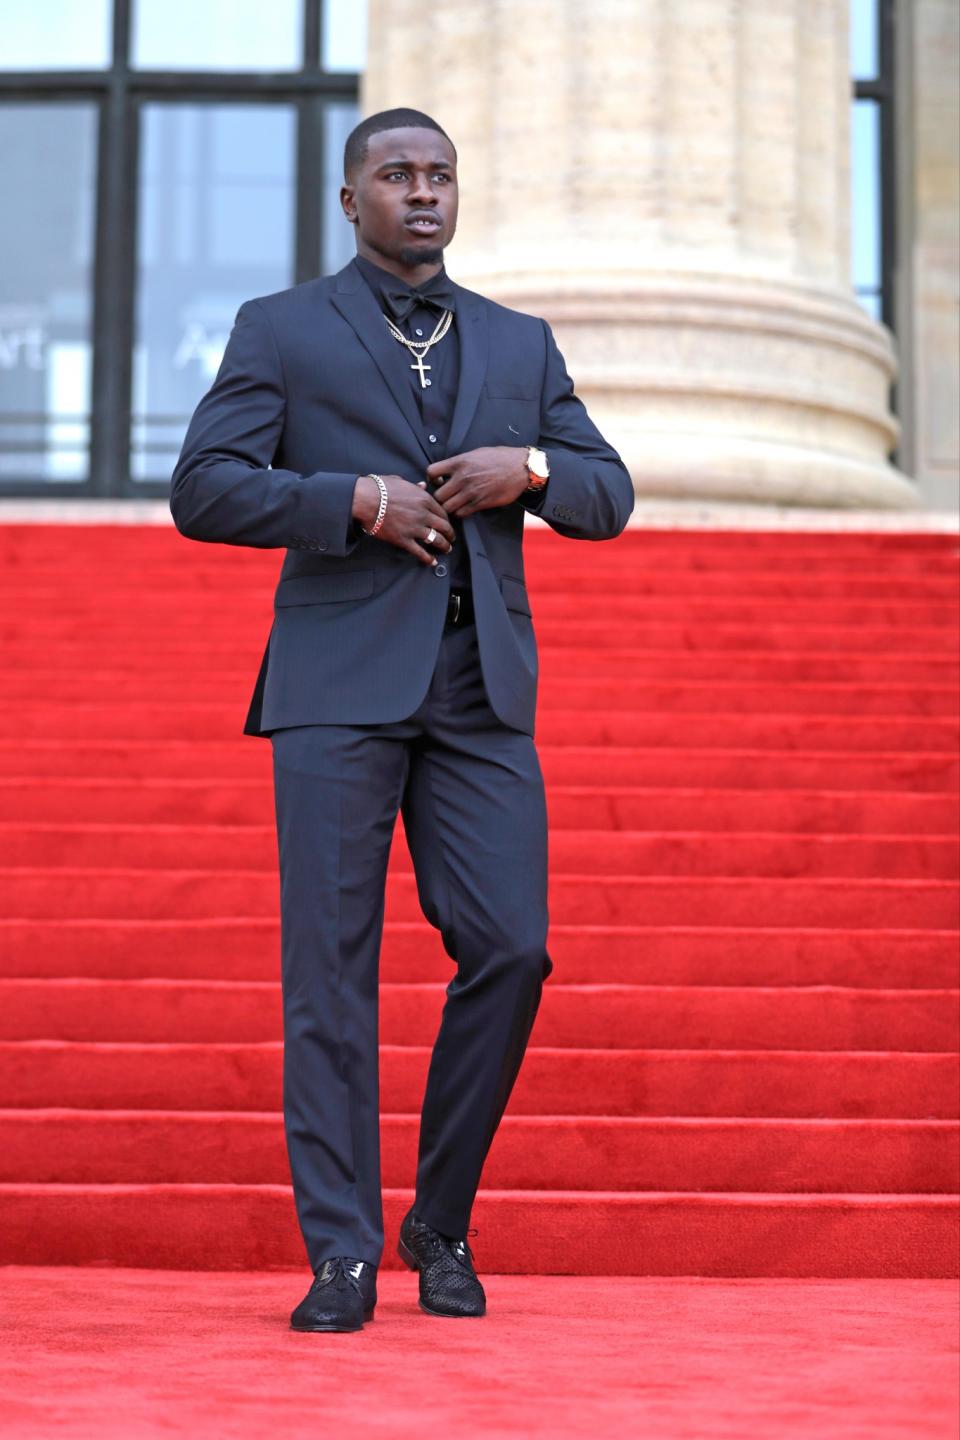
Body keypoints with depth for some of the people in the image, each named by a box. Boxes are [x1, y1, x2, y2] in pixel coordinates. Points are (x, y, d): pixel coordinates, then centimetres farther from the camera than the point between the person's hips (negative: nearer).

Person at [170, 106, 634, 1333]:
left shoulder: (520, 344, 19)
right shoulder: (280, 330, 8)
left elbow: (609, 497, 17)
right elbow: (202, 490, -2)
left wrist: (531, 470, -4)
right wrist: (357, 501, -12)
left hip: (481, 695, 3)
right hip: (340, 685, -3)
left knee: (510, 948, -6)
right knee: (331, 966, -5)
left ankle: (441, 1221, 13)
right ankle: (343, 1254, 1)